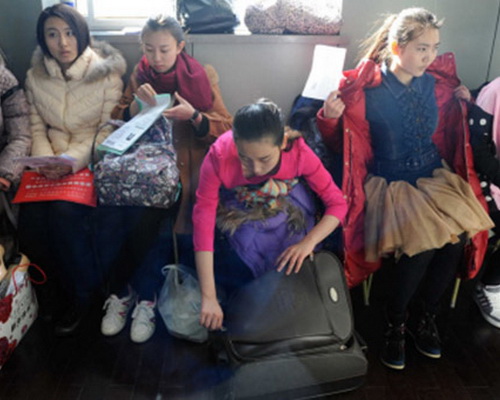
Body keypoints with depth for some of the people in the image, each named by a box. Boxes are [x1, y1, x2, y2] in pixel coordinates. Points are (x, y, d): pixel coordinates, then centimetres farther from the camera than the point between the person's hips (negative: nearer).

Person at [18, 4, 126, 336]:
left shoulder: (107, 73, -5)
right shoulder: (35, 77, 7)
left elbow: (108, 129, -9)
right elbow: (36, 128, 8)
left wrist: (73, 160, -23)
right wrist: (46, 160, -13)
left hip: (92, 160, -4)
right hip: (52, 162, 4)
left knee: (65, 213, -29)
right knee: (30, 218, -22)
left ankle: (82, 293, -3)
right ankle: (64, 285, 7)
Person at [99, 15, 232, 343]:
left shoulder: (201, 76, 3)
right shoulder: (140, 75, 12)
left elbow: (226, 128, 0)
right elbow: (117, 123, 11)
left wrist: (193, 115, -18)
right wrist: (136, 103, -9)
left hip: (186, 161, -3)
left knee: (155, 217, -30)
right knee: (113, 213, -25)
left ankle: (145, 298, -7)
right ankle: (120, 291, -3)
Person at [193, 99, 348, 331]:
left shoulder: (299, 152, -30)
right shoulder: (218, 156, -34)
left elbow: (337, 203, -21)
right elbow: (203, 220, -34)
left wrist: (308, 242, -38)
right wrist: (209, 297, -37)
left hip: (284, 202, 1)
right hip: (238, 211, 0)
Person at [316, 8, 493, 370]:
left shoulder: (435, 84, 4)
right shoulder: (366, 90, -10)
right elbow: (346, 146, -6)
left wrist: (461, 106, 7)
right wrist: (331, 118, -22)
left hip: (435, 176, 5)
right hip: (390, 182, -4)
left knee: (457, 239, -21)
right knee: (420, 246, -27)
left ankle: (426, 316, 6)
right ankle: (395, 324, 1)